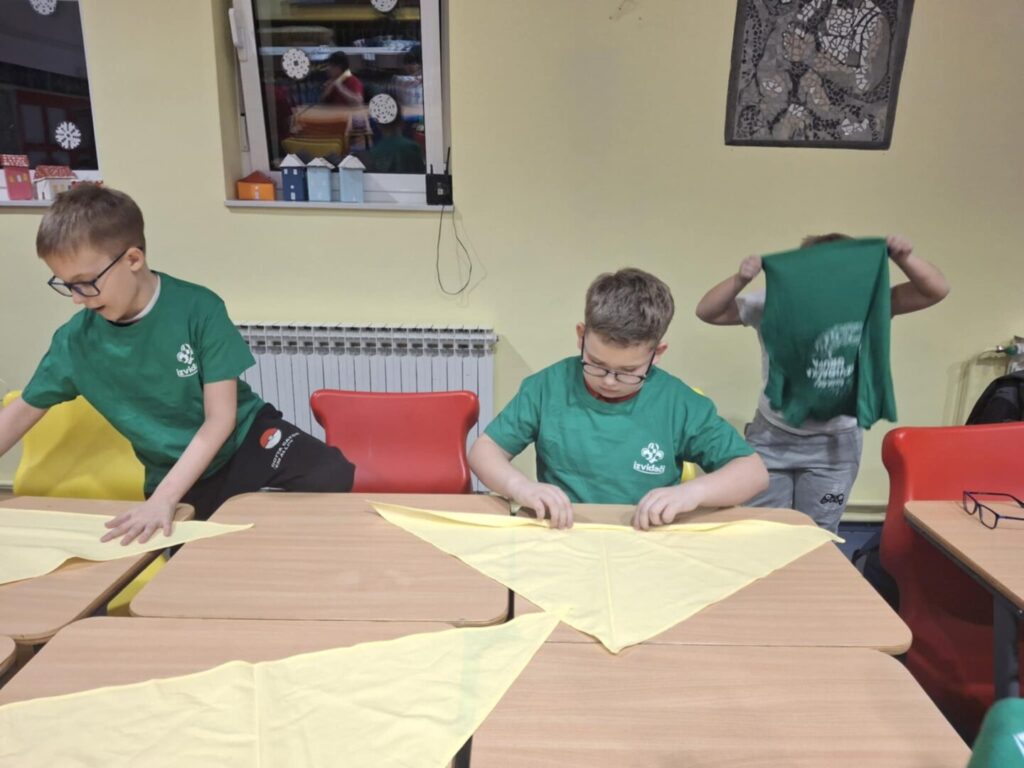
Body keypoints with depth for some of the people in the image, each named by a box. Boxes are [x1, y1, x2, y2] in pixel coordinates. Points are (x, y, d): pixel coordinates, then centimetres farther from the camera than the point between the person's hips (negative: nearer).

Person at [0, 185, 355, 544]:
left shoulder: (198, 308, -19)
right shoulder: (75, 340, -7)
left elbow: (220, 417, -18)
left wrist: (163, 498, -25)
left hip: (244, 437, -2)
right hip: (176, 474, 3)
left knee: (334, 477, -23)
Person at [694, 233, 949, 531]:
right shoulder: (770, 304, -10)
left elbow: (937, 291, -12)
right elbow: (707, 312, -14)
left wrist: (905, 257, -30)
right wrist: (740, 279, -31)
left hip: (834, 443, 0)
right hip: (771, 437, 0)